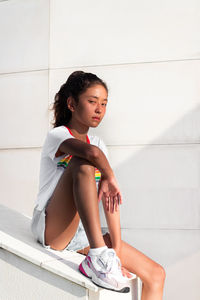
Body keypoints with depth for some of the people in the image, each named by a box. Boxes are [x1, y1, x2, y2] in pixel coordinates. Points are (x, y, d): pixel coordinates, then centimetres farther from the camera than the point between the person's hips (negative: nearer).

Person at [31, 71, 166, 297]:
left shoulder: (98, 143, 11)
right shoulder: (57, 135, -8)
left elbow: (110, 199, 1)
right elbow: (91, 152, -33)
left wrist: (117, 248, -7)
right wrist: (110, 177, -14)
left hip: (83, 233, 7)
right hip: (51, 230, -6)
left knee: (156, 274, -2)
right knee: (83, 163, -30)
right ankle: (98, 258, -34)